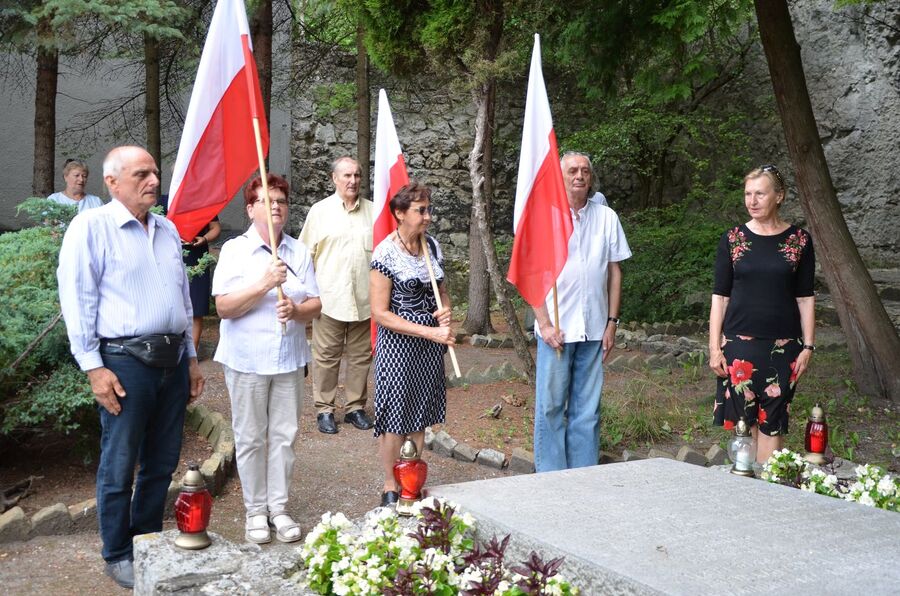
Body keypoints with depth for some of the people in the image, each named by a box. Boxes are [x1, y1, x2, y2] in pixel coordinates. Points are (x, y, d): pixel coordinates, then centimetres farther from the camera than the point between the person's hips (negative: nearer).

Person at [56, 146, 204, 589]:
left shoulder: (167, 230, 14)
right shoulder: (91, 227, -6)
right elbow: (77, 302, -9)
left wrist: (191, 358, 18)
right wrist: (93, 367, -13)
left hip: (173, 360, 6)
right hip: (125, 361, -6)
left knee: (162, 462, 14)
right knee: (119, 466, 3)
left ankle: (149, 540, 29)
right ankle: (117, 555, 18)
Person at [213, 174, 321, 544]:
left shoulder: (299, 252, 7)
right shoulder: (235, 250, -5)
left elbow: (316, 305, 5)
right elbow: (224, 307, -14)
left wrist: (296, 309, -17)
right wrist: (264, 284, -24)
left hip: (289, 359, 3)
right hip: (247, 359, -3)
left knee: (283, 436, 9)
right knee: (250, 438, 6)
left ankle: (279, 507, 20)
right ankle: (255, 510, 18)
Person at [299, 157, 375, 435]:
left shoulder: (372, 211, 7)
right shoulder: (320, 211, 2)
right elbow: (306, 254, 4)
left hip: (364, 298, 2)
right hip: (330, 297, -2)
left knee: (361, 356, 10)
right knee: (326, 356, 4)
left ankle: (355, 406, 23)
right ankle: (324, 409, 15)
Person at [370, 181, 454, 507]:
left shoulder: (432, 246, 3)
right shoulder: (385, 254, -15)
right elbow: (380, 313, -17)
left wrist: (445, 311, -6)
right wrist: (429, 331, -20)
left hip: (429, 345, 6)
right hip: (398, 344, -6)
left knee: (420, 417, 14)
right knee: (395, 418, 4)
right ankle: (390, 487, 19)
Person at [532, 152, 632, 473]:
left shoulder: (606, 217, 8)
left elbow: (614, 272, 10)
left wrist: (612, 322, 5)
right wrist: (544, 323, -9)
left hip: (594, 329, 3)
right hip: (556, 330, -2)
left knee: (587, 408, 8)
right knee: (551, 406, 2)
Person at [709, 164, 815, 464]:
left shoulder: (799, 240, 2)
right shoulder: (733, 239, 3)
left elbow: (805, 298, 5)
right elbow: (720, 296, 3)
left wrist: (808, 346, -1)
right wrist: (714, 347, -2)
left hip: (783, 346, 0)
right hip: (739, 343, 1)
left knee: (772, 422, 0)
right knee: (743, 420, 1)